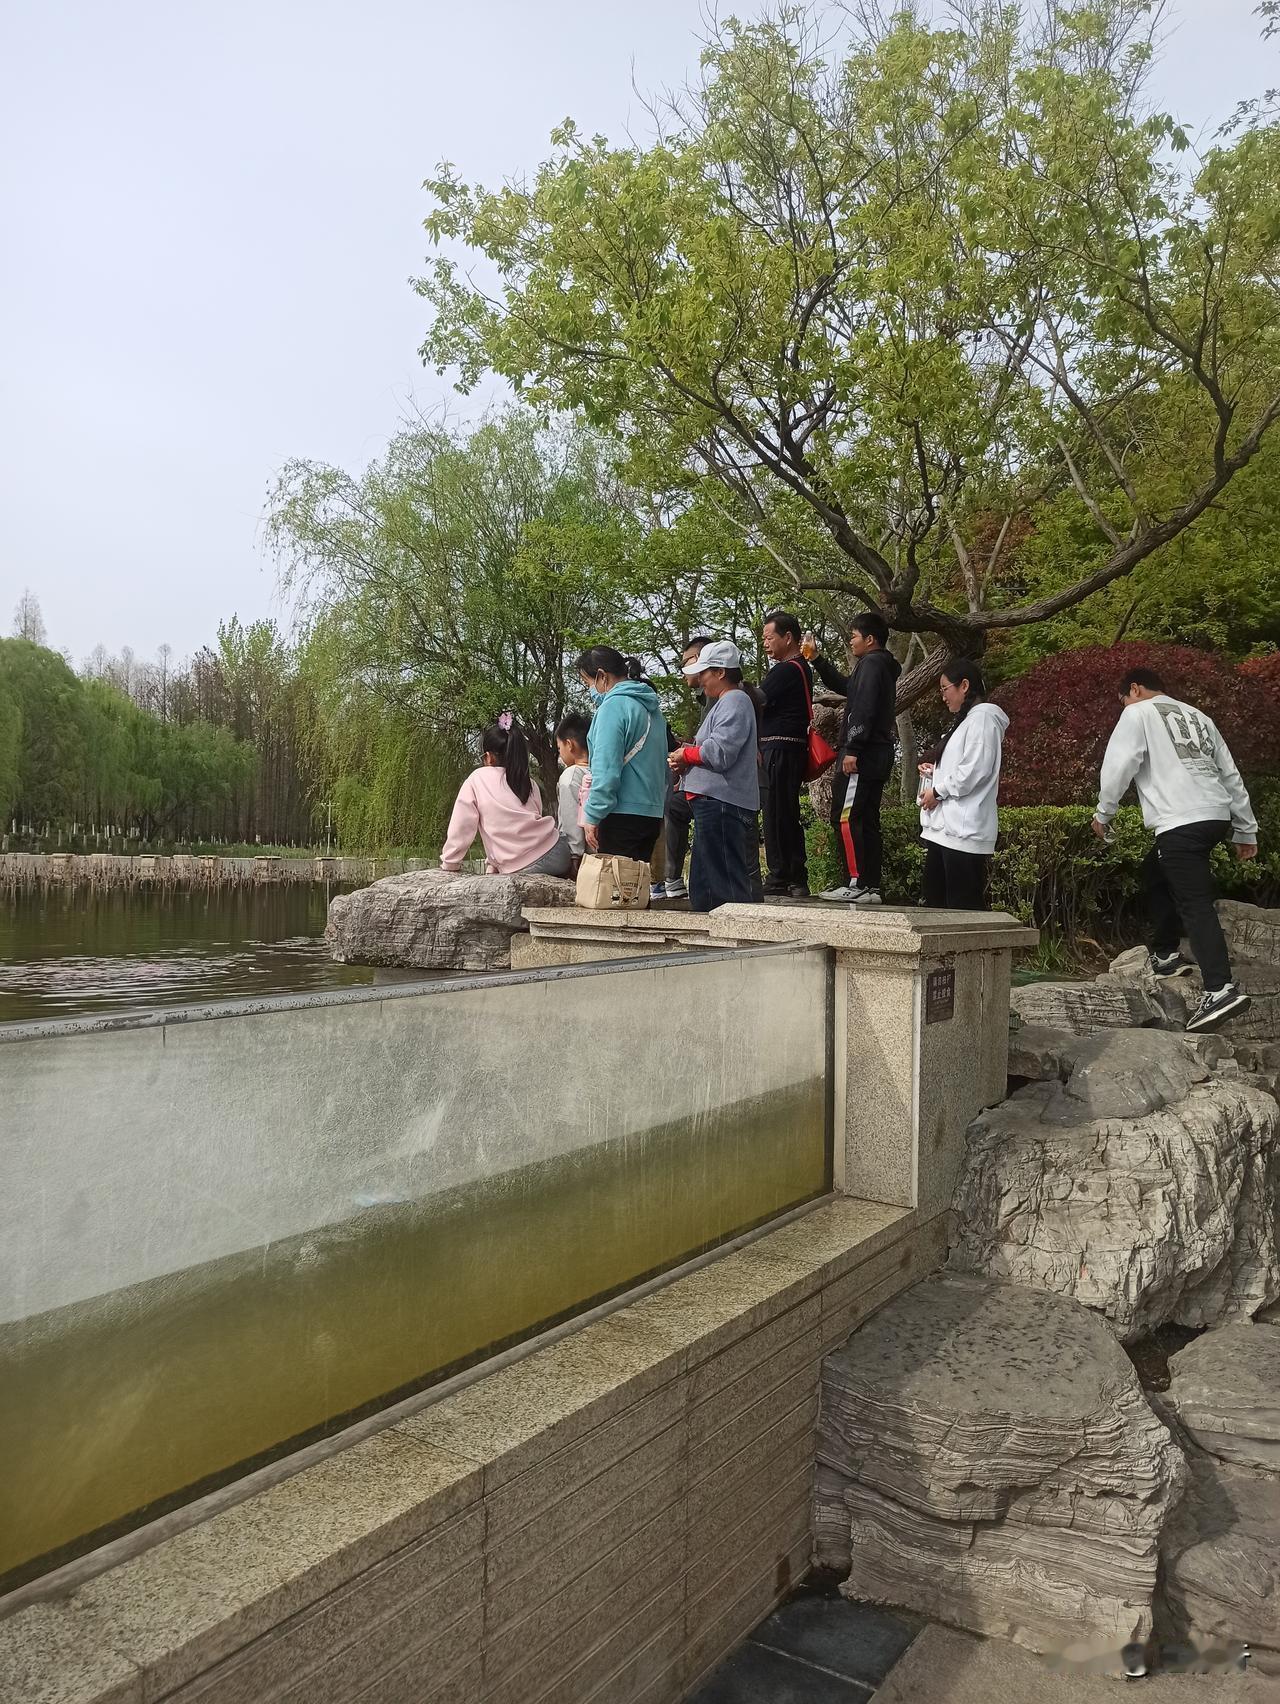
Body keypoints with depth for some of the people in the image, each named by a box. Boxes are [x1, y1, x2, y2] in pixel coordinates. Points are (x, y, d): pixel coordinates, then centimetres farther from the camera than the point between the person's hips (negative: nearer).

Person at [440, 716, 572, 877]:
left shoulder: (477, 779, 3)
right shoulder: (528, 781, 15)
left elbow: (460, 827, 3)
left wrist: (449, 863, 16)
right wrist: (493, 865, 20)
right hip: (555, 853, 3)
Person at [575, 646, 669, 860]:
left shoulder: (614, 706, -11)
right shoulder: (653, 708, 17)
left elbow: (607, 768, -17)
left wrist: (593, 815, -14)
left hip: (623, 813, -9)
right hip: (652, 813, 9)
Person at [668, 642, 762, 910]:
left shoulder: (735, 701, -10)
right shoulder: (724, 702, 23)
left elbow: (719, 752, -22)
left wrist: (686, 754, -4)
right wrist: (685, 764, 7)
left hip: (721, 804, -11)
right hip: (713, 801, 11)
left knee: (726, 888, -9)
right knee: (703, 888, 17)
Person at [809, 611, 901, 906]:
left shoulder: (871, 663, -8)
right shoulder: (884, 666, 24)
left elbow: (864, 708, -20)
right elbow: (842, 685, 35)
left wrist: (852, 749, -24)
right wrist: (818, 659, 30)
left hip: (862, 755, -10)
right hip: (877, 756, 10)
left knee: (844, 818, -12)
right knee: (867, 821, 9)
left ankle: (857, 884, -15)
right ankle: (871, 887, 9)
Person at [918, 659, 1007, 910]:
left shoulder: (982, 718, -8)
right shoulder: (963, 720, 23)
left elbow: (974, 770, -19)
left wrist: (938, 790, -10)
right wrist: (935, 772, 10)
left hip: (964, 830, -10)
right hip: (944, 828, 10)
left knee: (964, 908, -9)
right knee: (935, 902, 11)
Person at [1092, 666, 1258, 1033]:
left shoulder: (1138, 714, 5)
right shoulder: (1197, 716, 25)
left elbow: (1119, 765, -6)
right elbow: (1230, 775, 24)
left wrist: (1103, 813, 9)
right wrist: (1246, 830, 27)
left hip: (1181, 821, -8)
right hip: (1217, 815, 8)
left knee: (1195, 903, -13)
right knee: (1157, 874, 27)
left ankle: (1220, 989, -23)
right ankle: (1166, 955, 30)